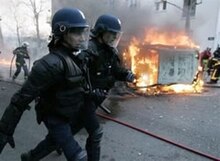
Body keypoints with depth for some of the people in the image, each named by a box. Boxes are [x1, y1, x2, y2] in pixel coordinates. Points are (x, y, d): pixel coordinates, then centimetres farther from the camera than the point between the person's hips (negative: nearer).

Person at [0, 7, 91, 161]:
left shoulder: (77, 56, -5)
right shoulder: (52, 63, -32)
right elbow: (22, 98, -29)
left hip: (68, 115, 8)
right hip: (55, 118, -8)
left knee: (51, 141, 30)